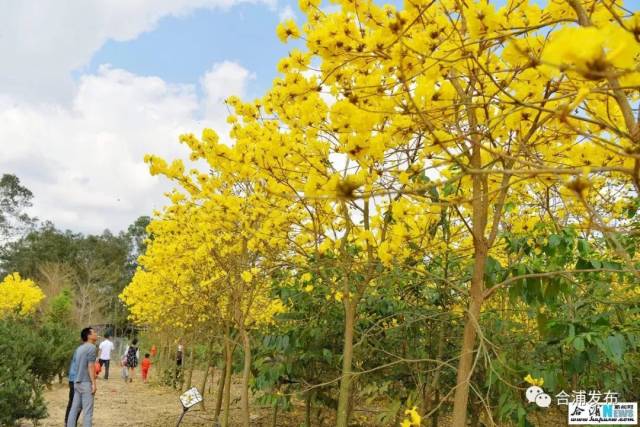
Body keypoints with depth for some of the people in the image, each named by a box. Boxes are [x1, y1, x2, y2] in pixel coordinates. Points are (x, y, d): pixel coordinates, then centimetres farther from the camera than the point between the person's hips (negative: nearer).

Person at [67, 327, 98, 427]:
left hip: (77, 382, 8)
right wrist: (94, 383, -17)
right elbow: (91, 367, -17)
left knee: (74, 409, 12)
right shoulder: (91, 347, -13)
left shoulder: (79, 348, 14)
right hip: (86, 383, -8)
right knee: (88, 411, -3)